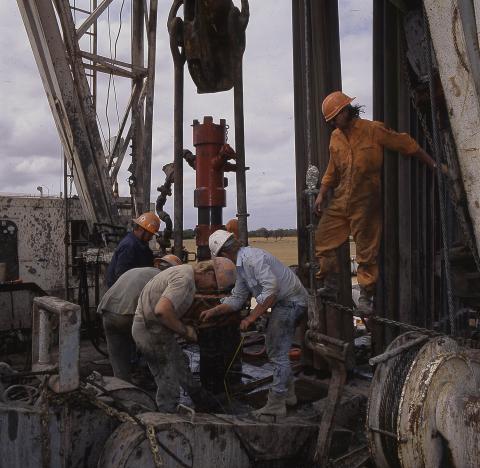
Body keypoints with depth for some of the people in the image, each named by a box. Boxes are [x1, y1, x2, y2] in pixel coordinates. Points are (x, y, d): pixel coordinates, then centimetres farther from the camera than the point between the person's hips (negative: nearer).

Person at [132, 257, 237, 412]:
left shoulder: (185, 272, 7)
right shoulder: (184, 279, -25)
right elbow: (161, 310, -35)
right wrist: (184, 330, -21)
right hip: (152, 332, -10)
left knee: (181, 363, 25)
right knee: (169, 385, 2)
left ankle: (200, 398, 43)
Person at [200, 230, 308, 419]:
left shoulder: (253, 258, -24)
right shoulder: (241, 265, 9)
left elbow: (271, 289, -31)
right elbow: (237, 298, 12)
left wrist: (251, 317, -26)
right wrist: (214, 311, 4)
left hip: (291, 302, -11)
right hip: (282, 303, 11)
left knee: (278, 352, -6)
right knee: (273, 347, 19)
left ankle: (275, 405, 5)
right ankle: (288, 394, 33)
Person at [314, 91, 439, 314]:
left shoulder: (373, 130, -7)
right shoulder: (335, 137, 10)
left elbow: (407, 145, -1)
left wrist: (434, 165, 3)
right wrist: (321, 194, 9)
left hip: (365, 203, -5)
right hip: (340, 201, 6)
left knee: (367, 252, 0)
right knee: (323, 239, 0)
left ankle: (366, 297, 12)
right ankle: (330, 286, 14)